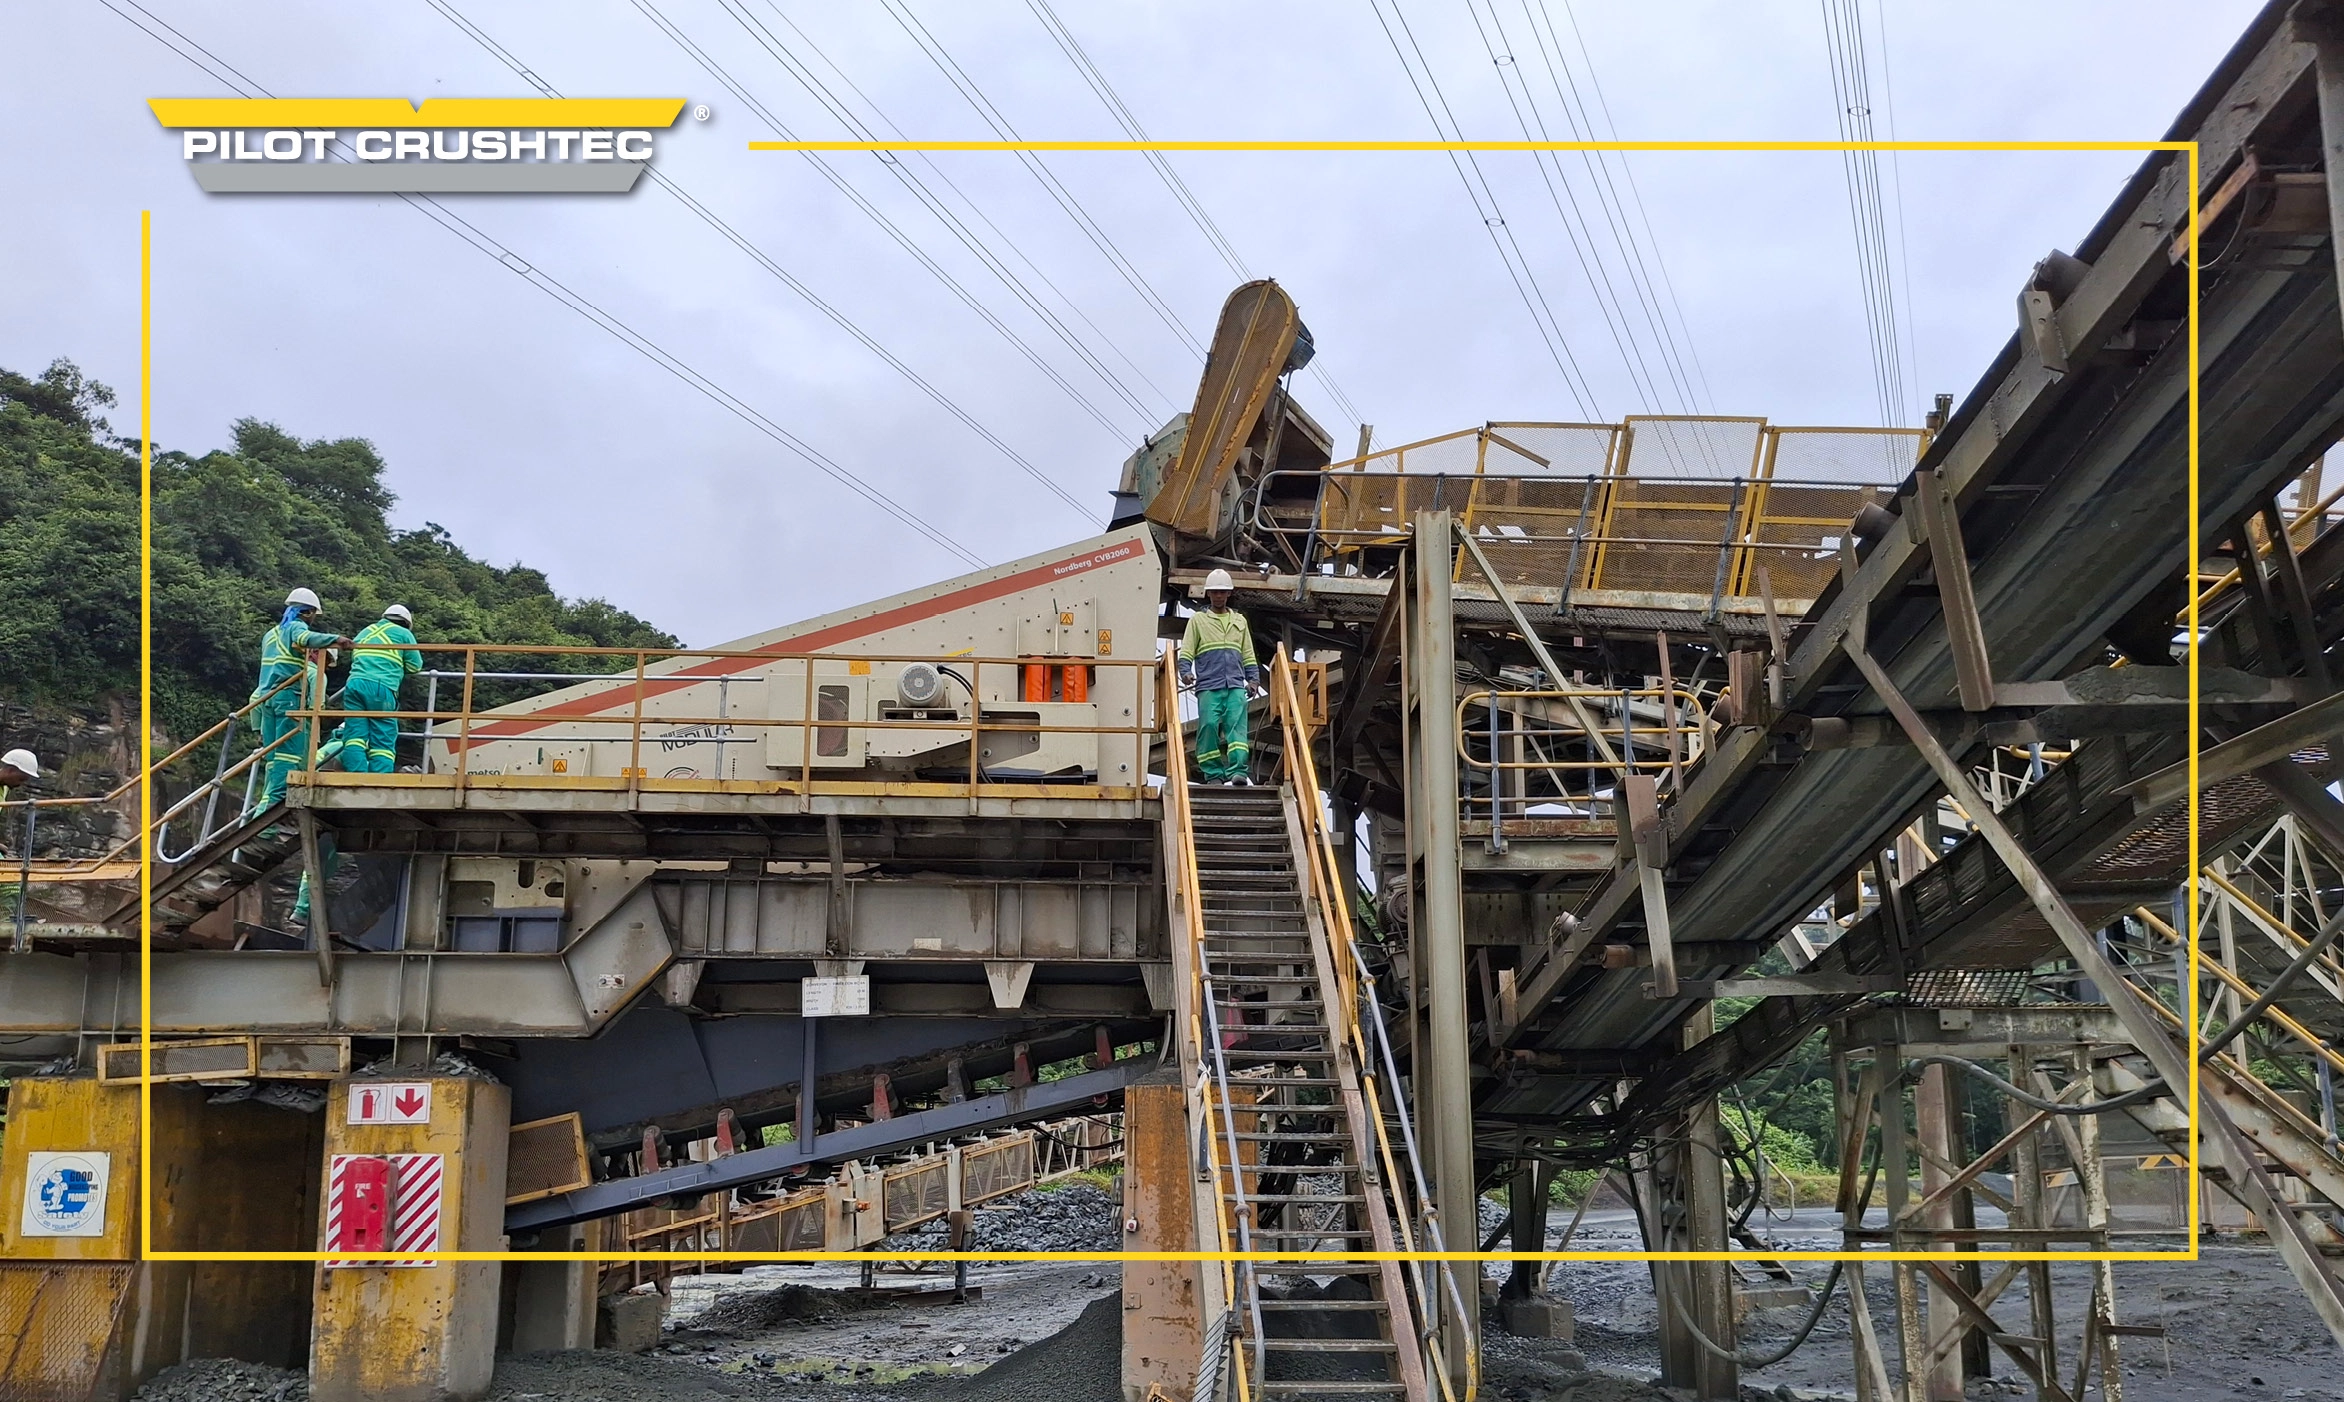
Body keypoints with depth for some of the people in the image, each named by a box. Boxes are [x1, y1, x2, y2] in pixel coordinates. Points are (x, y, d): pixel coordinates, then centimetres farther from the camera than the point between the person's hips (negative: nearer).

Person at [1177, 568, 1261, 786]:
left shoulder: (1240, 621, 23)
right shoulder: (1197, 620, 13)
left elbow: (1248, 654, 23)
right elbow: (1186, 651, 6)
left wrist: (1253, 678, 10)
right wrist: (1185, 672, -11)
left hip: (1236, 685, 2)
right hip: (1208, 686, -2)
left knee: (1237, 724, -13)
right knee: (1208, 726, -10)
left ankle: (1239, 771, -24)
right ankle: (1213, 774, -3)